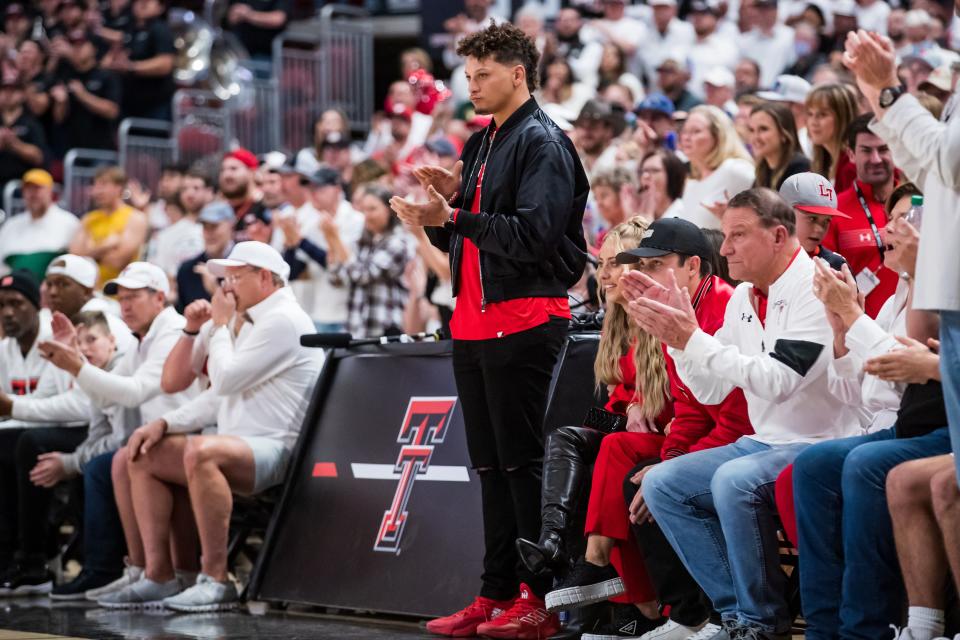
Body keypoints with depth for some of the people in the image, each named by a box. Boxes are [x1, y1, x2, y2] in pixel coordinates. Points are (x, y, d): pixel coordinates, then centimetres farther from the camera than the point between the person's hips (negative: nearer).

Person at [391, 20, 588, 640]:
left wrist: (452, 218, -20)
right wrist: (450, 198, 1)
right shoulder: (481, 145, 18)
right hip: (475, 322, 9)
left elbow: (533, 236, -21)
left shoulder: (543, 143, -9)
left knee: (522, 461, -7)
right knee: (491, 465, 10)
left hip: (524, 321, -9)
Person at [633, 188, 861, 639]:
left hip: (820, 446, -9)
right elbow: (711, 390, 12)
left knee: (734, 481, -33)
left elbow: (778, 381, -25)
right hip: (765, 444, 9)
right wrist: (677, 336, -4)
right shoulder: (743, 298, 11)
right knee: (661, 484, -3)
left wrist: (693, 339, -25)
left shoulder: (816, 289, -15)